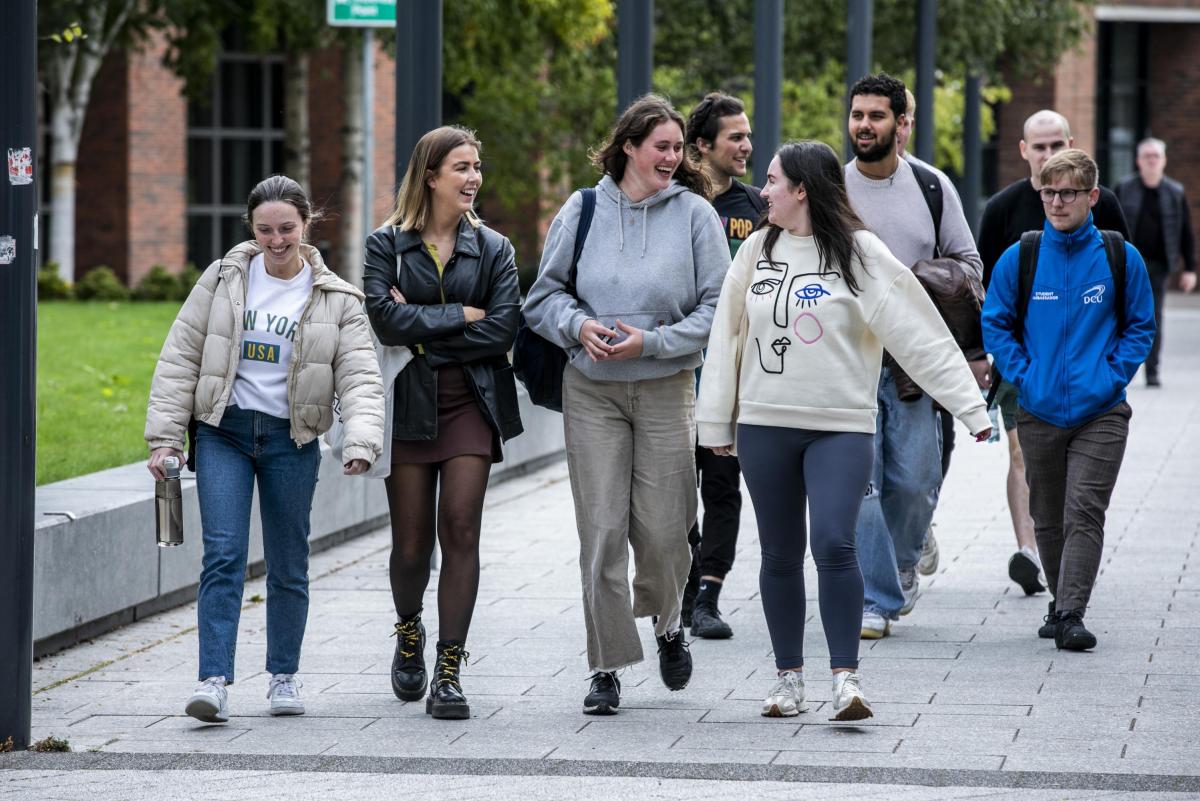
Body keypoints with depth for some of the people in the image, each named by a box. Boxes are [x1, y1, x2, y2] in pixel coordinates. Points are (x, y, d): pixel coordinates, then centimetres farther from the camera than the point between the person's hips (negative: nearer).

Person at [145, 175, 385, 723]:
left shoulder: (335, 300, 1)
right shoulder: (223, 281, 2)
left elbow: (360, 378, -7)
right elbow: (179, 360, 5)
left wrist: (361, 442, -24)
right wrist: (165, 436, -2)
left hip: (291, 440, 1)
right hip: (223, 431, -1)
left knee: (288, 565, 8)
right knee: (223, 554, -13)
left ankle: (284, 675, 25)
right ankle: (214, 682, -18)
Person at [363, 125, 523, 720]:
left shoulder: (492, 248, 7)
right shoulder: (387, 244, 3)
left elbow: (502, 331, -5)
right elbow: (385, 319, -13)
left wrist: (423, 329, -8)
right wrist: (460, 315, -10)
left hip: (471, 403, 1)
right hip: (409, 404, -1)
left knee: (459, 529, -10)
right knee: (411, 542, 2)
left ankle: (448, 671, -7)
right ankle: (409, 632, 34)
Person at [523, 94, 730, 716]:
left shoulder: (694, 214, 0)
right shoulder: (583, 210, 4)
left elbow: (718, 308, -2)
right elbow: (544, 295, 9)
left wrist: (653, 341, -13)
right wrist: (578, 325, -11)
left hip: (666, 390, -1)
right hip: (592, 391, 1)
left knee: (662, 528, -1)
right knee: (602, 529, -3)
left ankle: (668, 623, 31)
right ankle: (606, 668, 4)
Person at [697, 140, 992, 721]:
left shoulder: (859, 253, -4)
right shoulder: (757, 250, 7)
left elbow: (920, 335, -6)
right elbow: (728, 336, 13)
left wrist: (970, 406, -10)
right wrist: (715, 421, 12)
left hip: (842, 427, -4)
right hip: (764, 426, 4)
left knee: (834, 545, -17)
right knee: (779, 556, 7)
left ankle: (846, 678, -13)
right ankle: (789, 676, 18)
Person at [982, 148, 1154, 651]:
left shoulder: (1121, 259, -2)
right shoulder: (1019, 259, 0)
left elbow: (1140, 327, 6)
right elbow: (996, 324, 7)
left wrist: (1112, 378, -6)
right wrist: (1023, 377, -4)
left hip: (1100, 414, -2)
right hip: (1038, 414, 2)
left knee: (1084, 512, -13)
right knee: (1048, 519, 12)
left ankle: (1071, 614, -16)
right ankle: (1060, 602, 28)